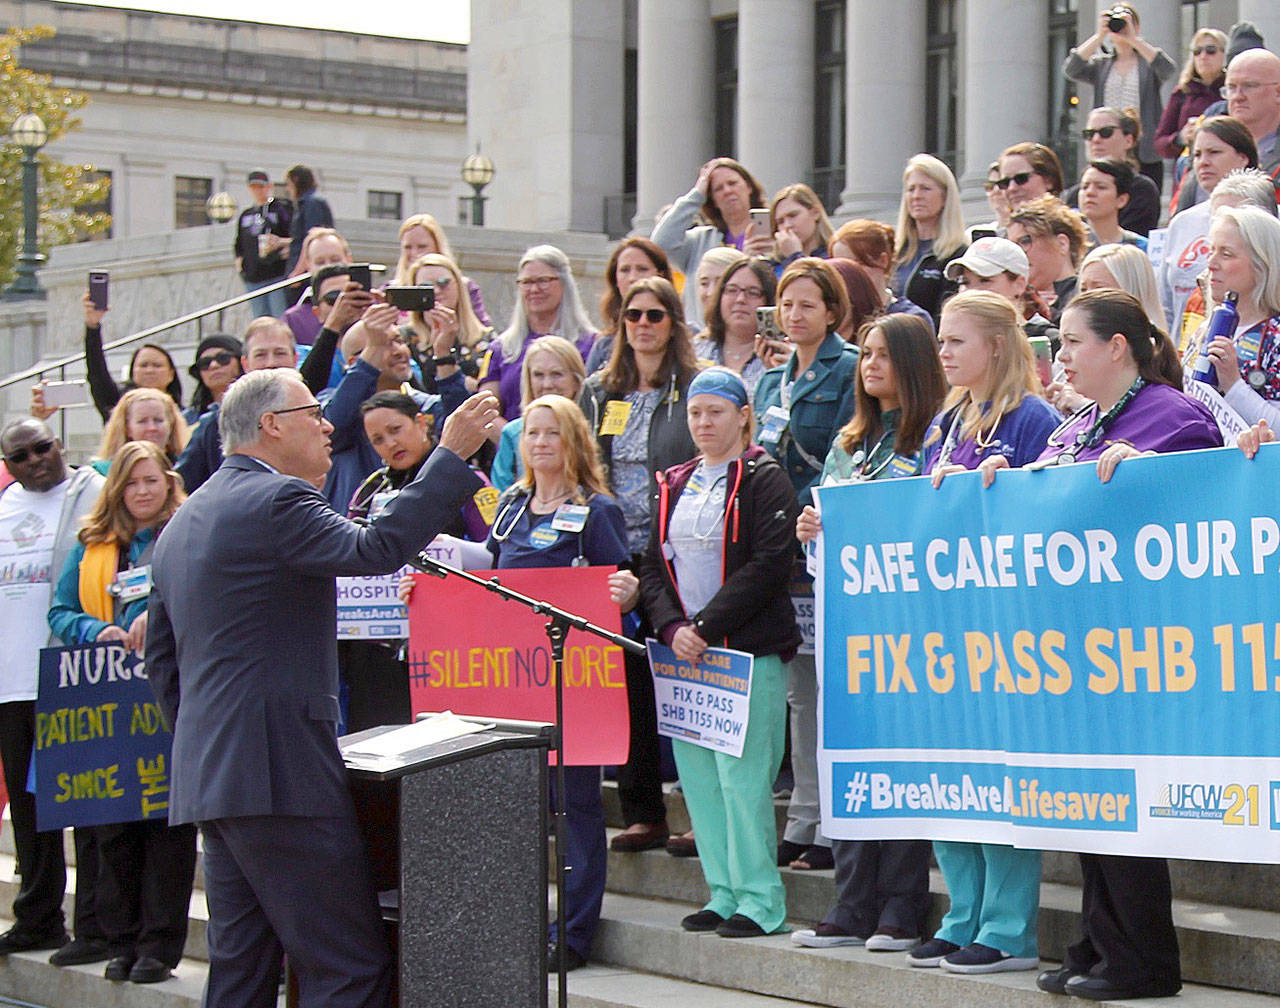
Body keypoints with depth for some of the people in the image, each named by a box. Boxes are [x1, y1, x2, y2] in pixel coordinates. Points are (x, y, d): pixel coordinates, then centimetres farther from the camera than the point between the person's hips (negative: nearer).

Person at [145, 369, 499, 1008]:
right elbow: (376, 549, -24)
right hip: (281, 770, -10)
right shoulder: (277, 500, -10)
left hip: (206, 776, 10)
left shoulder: (182, 522, 20)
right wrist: (451, 455, -18)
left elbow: (162, 661, 23)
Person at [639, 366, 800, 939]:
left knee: (743, 776, -9)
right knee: (697, 774, 6)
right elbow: (655, 566, 13)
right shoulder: (676, 485, 17)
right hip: (684, 654, 7)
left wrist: (706, 627, -16)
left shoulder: (765, 481, -3)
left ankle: (760, 901, -3)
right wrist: (672, 628, -5)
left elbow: (768, 566, -13)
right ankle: (725, 894, 14)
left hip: (749, 652, -7)